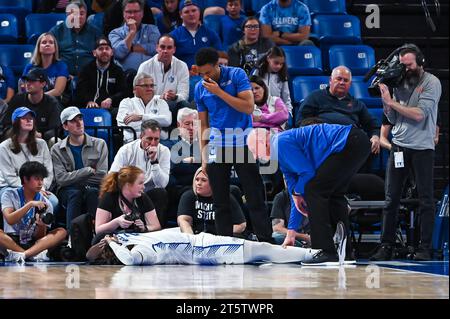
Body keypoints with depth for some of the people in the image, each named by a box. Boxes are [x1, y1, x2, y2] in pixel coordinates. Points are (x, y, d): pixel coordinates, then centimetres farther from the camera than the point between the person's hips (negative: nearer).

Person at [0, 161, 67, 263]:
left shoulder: (45, 204, 4)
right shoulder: (10, 195, -1)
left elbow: (39, 237, 1)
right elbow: (10, 220, -18)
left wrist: (41, 226, -22)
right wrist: (30, 204, -25)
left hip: (33, 244, 3)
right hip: (11, 242, -3)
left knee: (61, 232, -19)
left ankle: (22, 255, -37)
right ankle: (33, 255, -31)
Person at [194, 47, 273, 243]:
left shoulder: (237, 75, -5)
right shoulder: (200, 89, 5)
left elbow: (248, 107, -14)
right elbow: (203, 124, 11)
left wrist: (219, 92, -16)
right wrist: (204, 156, 4)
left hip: (243, 144, -3)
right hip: (217, 148, 3)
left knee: (255, 198, -5)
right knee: (221, 202, 4)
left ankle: (266, 242, -4)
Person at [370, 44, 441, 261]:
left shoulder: (431, 83, -3)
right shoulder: (400, 83, 13)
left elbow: (419, 114, -14)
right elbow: (392, 119, 11)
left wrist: (392, 102, -8)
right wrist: (384, 95, -1)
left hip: (422, 147, -5)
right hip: (399, 146, 5)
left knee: (425, 200, -1)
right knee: (391, 198, 2)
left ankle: (425, 248, 1)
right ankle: (386, 247, 5)